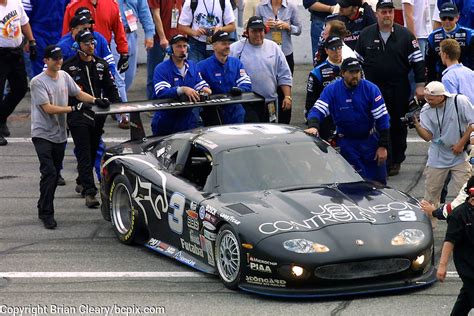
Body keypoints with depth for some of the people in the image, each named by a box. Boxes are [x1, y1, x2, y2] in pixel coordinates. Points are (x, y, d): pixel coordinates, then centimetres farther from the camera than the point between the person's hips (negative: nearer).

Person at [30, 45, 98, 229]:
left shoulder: (64, 76, 6)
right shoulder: (38, 82, -14)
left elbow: (78, 93, 15)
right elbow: (48, 108, -20)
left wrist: (95, 100, -3)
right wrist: (74, 109, -24)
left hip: (60, 135, 7)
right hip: (43, 134, -7)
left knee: (54, 174, 11)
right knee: (49, 173, -15)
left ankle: (43, 209, 23)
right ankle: (47, 214, -11)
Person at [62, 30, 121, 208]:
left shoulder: (101, 65, 13)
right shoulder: (69, 67, -2)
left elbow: (111, 88, 16)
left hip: (98, 115, 5)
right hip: (78, 116, -5)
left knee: (93, 151, 13)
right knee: (84, 153, -11)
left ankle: (82, 183, 33)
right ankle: (89, 192, -16)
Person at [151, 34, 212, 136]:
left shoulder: (192, 66, 10)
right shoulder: (161, 69, -10)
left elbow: (201, 84, 3)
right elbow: (161, 92, -24)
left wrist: (204, 89, -22)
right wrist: (183, 90, -38)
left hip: (188, 119, 4)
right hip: (166, 121, -4)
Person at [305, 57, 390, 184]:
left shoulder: (371, 89, -10)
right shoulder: (332, 90, -9)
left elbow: (382, 118, -8)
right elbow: (317, 110, -16)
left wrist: (383, 146, -10)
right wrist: (313, 126, -39)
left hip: (370, 140, 1)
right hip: (347, 142, -1)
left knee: (379, 181, 5)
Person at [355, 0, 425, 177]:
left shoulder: (405, 35, 1)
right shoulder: (366, 35, 5)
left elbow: (417, 61, 3)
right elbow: (358, 61, 12)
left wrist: (420, 85, -2)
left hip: (399, 90, 0)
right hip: (373, 88, 0)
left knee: (398, 127, 8)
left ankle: (396, 161, 20)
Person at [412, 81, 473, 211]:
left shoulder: (459, 101, -16)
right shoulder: (426, 110, -7)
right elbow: (428, 136, -12)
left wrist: (461, 143, -13)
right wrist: (417, 126, -31)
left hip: (459, 156, -2)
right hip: (437, 158, 2)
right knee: (431, 192, 6)